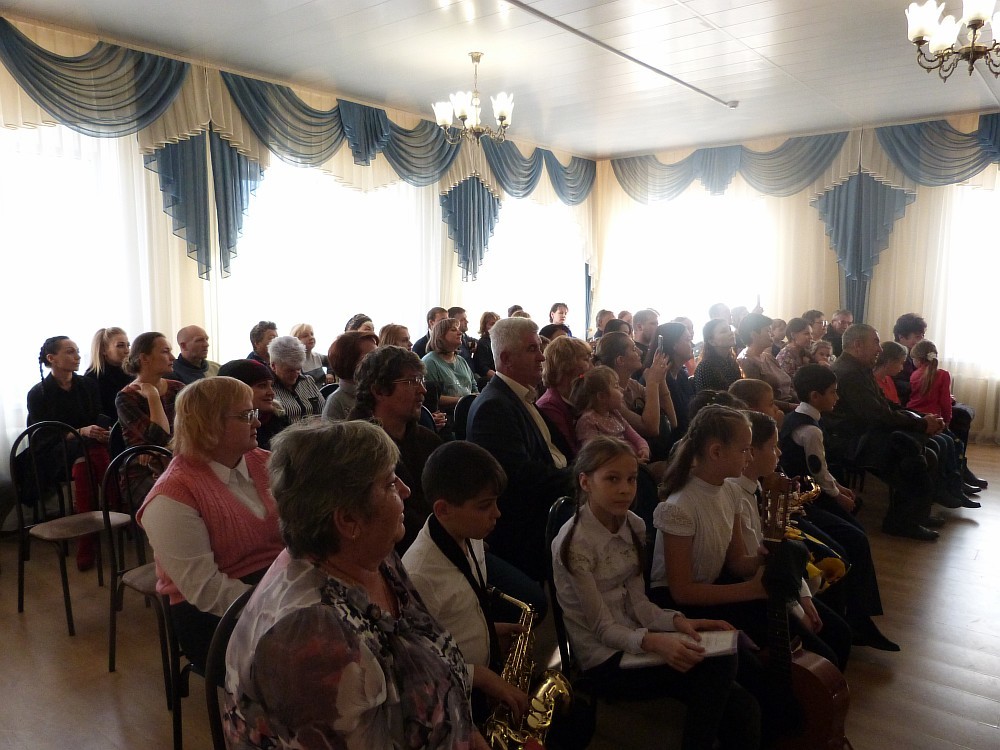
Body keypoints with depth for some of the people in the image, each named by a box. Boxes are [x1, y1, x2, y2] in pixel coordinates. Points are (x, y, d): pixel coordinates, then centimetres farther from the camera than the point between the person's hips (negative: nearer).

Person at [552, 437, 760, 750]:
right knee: (718, 664, -22)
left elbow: (637, 603, 3)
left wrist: (677, 621, -14)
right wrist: (654, 642, -32)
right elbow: (602, 628, -16)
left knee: (740, 707, -12)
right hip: (606, 660, -6)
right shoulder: (573, 545, -17)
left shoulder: (633, 526, 4)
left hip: (633, 640, 6)